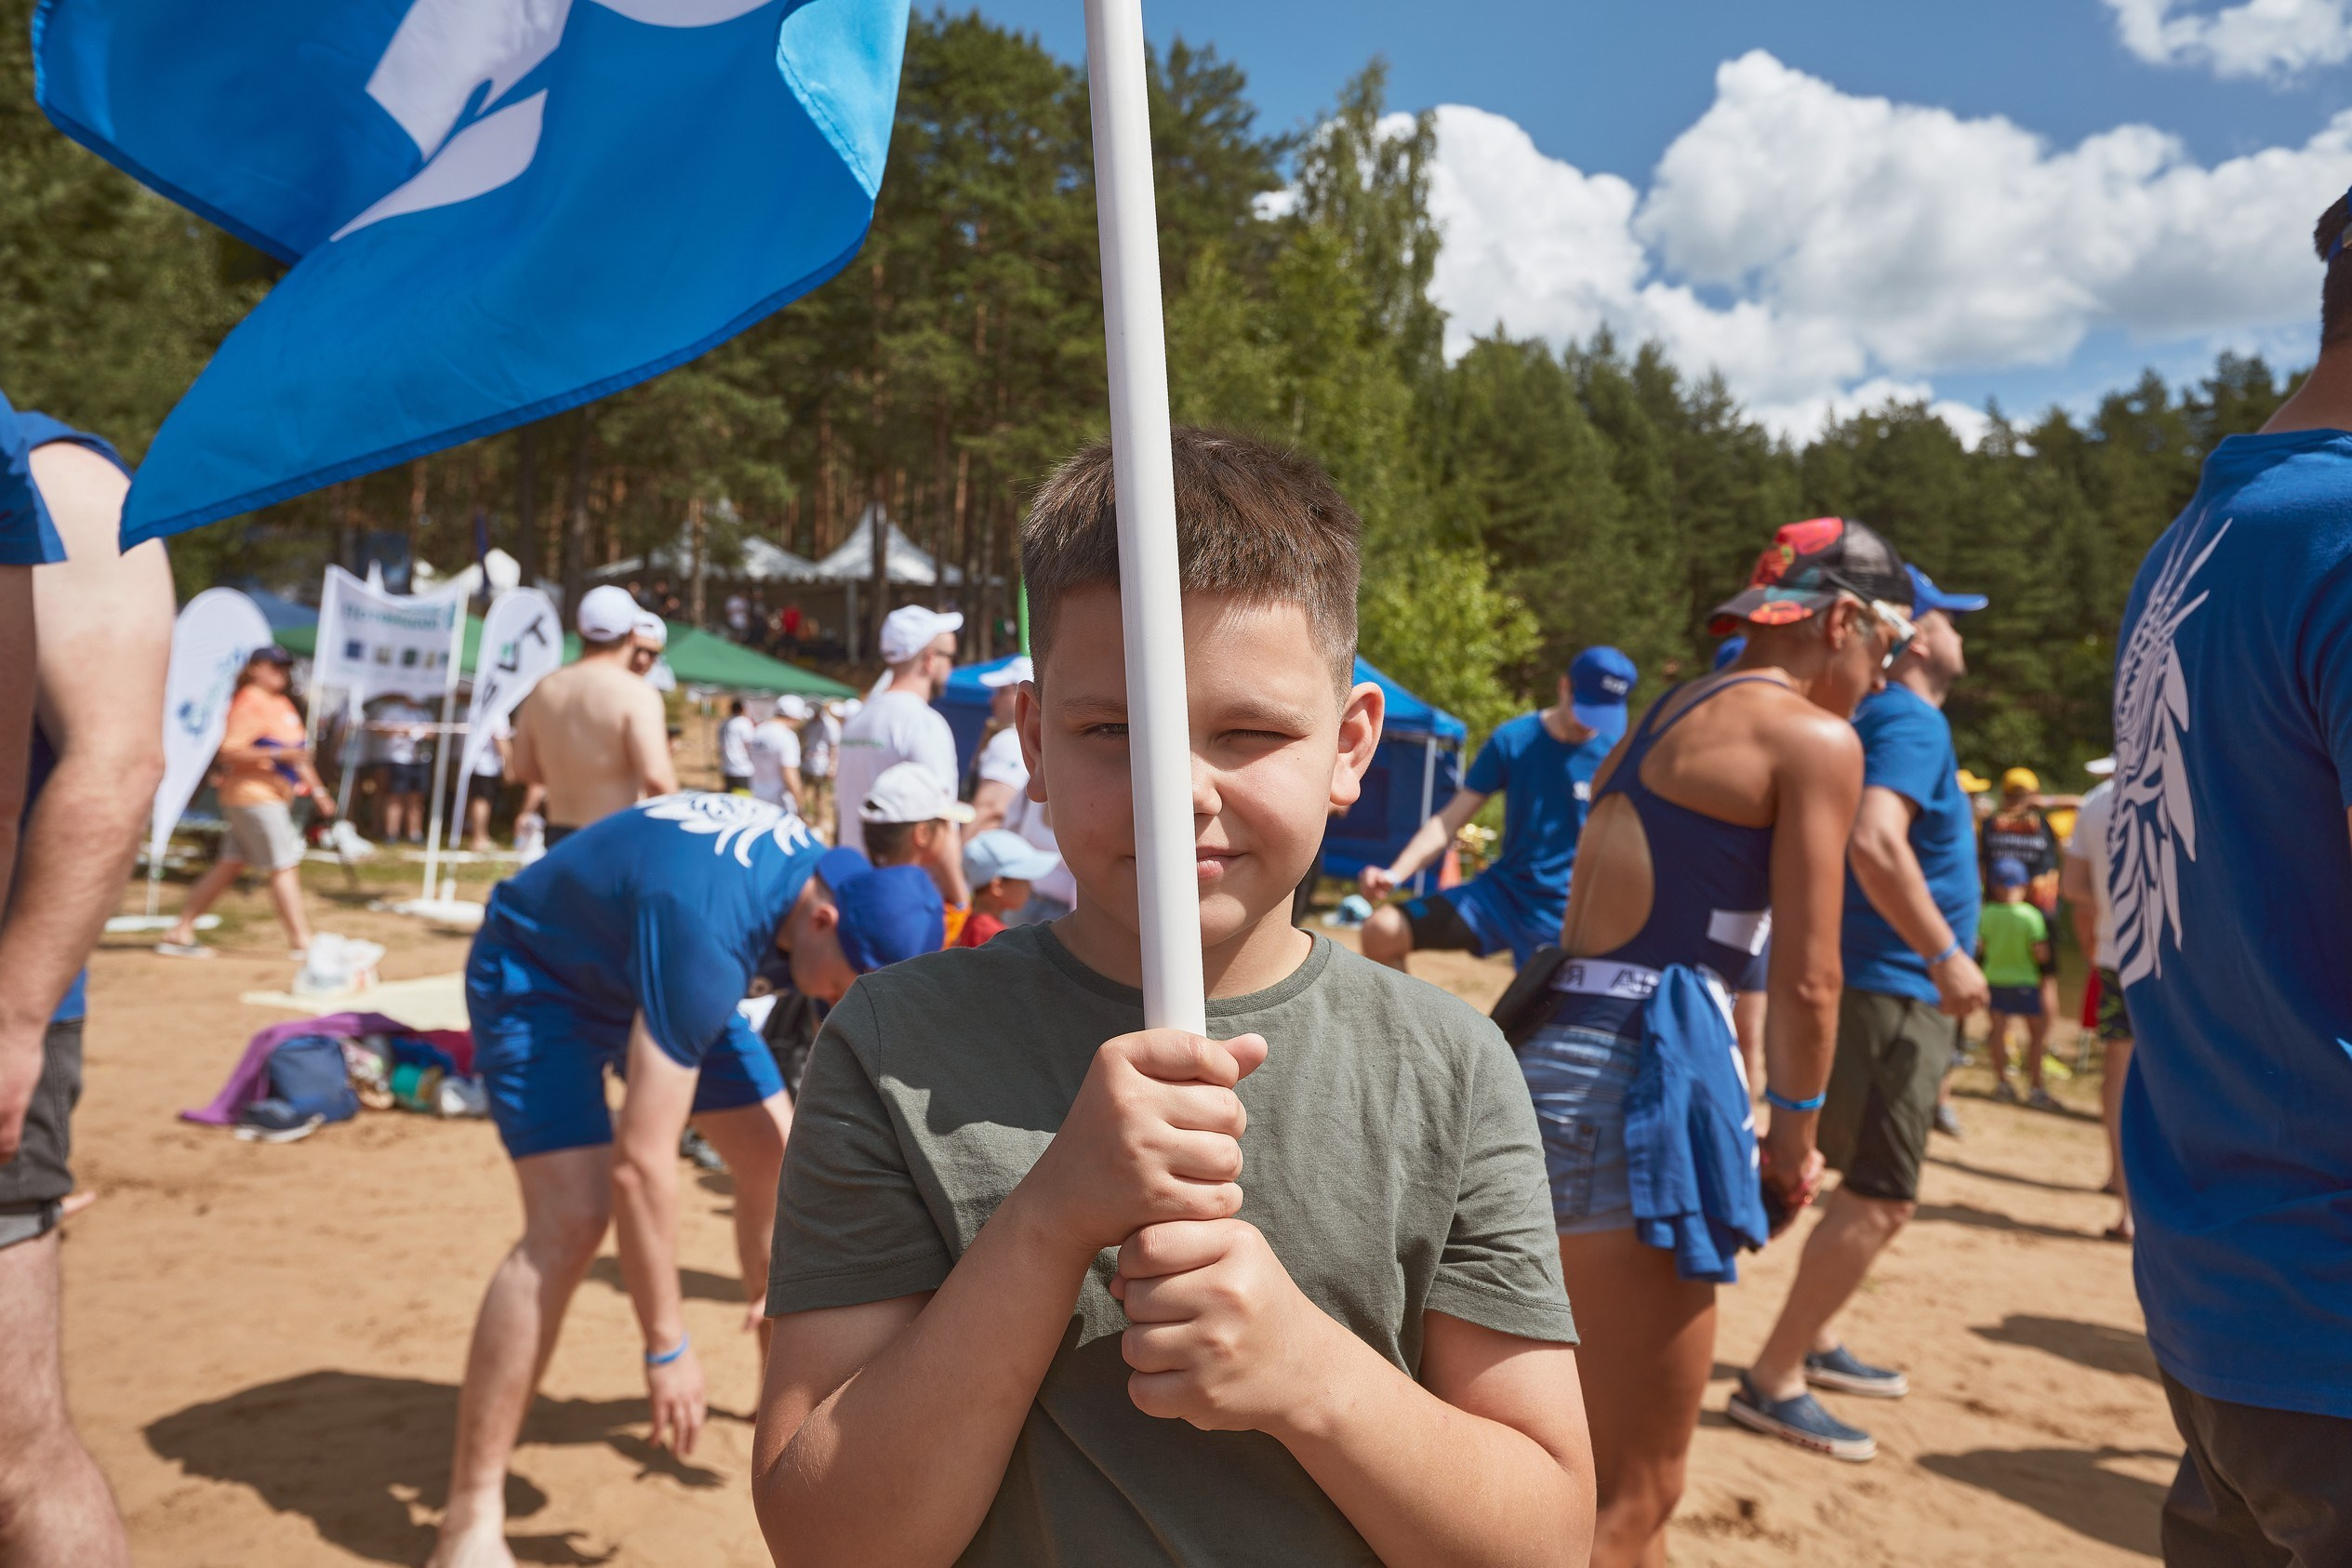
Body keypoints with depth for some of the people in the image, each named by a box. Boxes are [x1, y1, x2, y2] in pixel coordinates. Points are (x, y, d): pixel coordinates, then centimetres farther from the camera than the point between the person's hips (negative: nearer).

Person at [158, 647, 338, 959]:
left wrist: (316, 789, 23)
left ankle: (179, 934, 17)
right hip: (253, 794, -10)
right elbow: (230, 750, -19)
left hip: (274, 798, 10)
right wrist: (278, 754, -27)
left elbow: (297, 752, 26)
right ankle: (302, 942, -9)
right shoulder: (250, 702, -10)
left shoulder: (282, 704, 19)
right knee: (285, 867, -10)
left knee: (230, 866, 11)